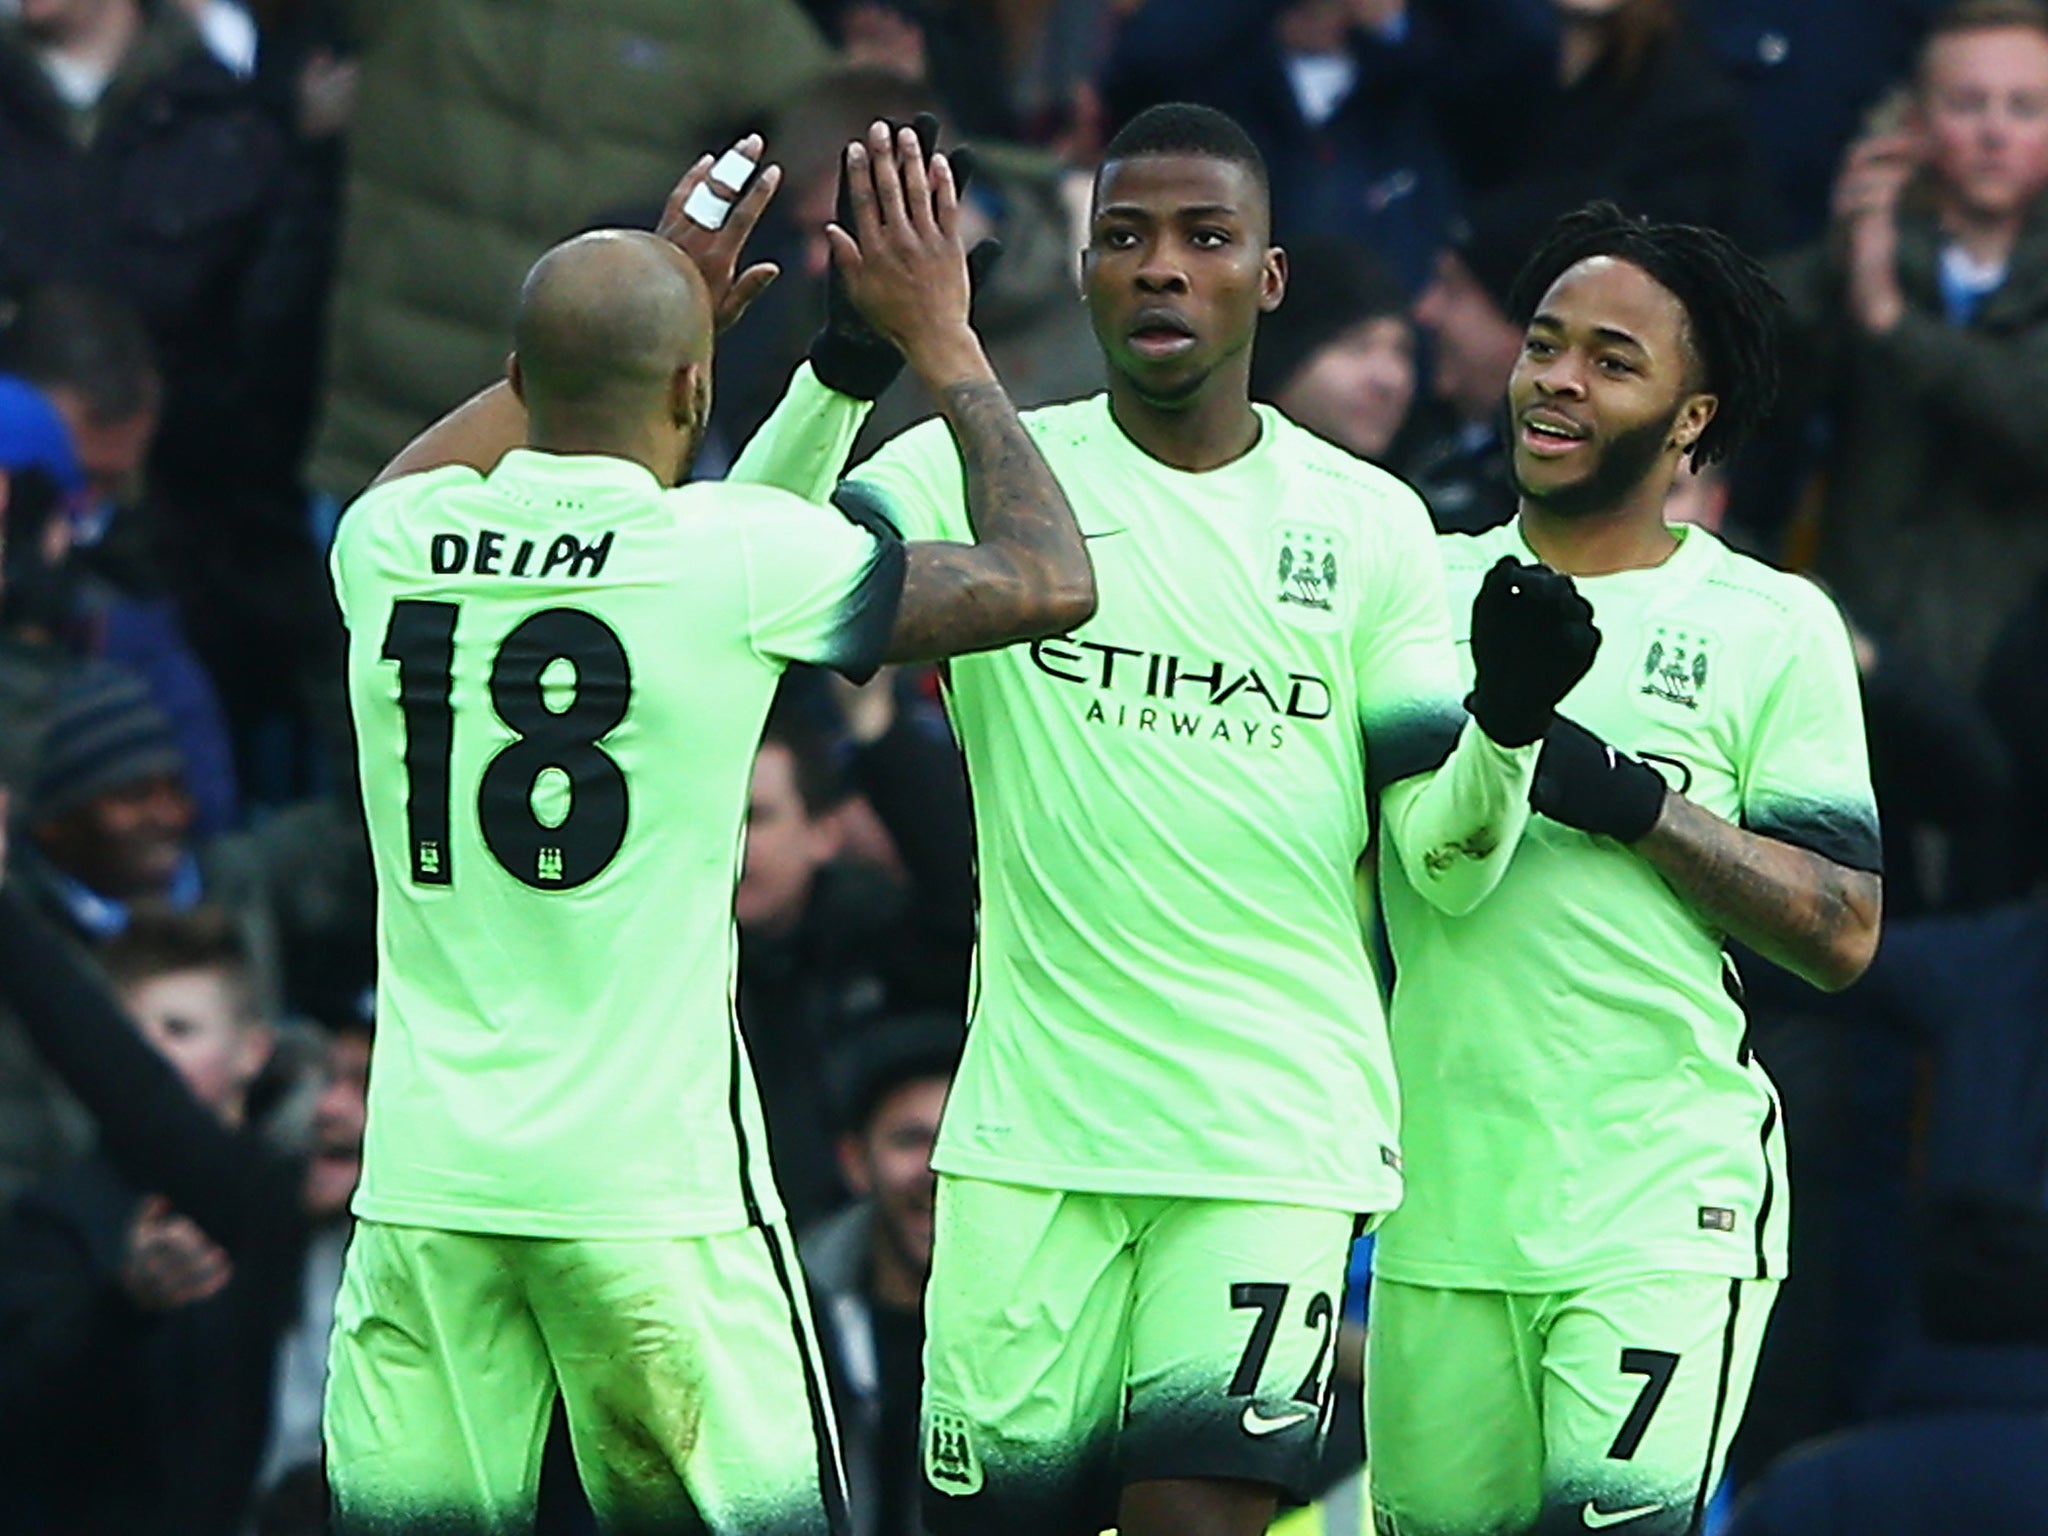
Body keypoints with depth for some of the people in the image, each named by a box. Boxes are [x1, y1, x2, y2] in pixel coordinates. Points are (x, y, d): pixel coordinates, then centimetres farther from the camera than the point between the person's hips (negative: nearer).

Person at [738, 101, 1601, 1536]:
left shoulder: (1368, 524, 8)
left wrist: (1508, 719, -15)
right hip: (1033, 1129, 0)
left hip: (1278, 1131, 0)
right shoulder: (987, 471, 5)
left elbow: (1446, 858, 5)